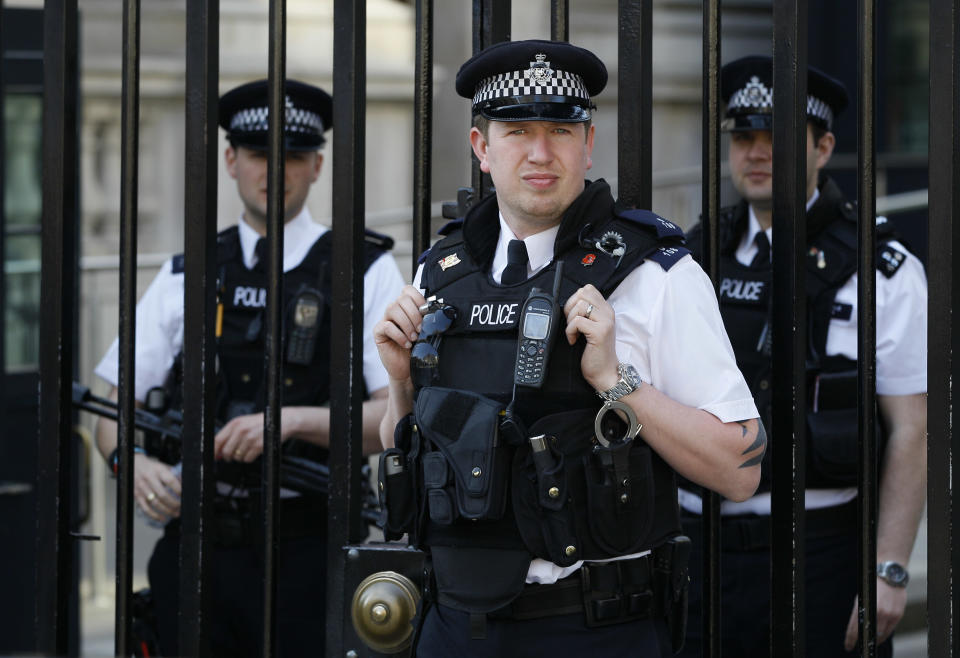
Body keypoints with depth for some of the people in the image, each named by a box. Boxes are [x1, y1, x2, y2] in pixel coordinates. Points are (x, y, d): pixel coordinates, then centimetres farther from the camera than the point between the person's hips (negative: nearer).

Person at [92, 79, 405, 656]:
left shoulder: (365, 272, 2)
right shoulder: (185, 278, 12)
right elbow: (114, 410, 11)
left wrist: (295, 420, -21)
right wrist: (132, 461, -11)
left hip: (307, 553, -3)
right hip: (195, 552, 3)